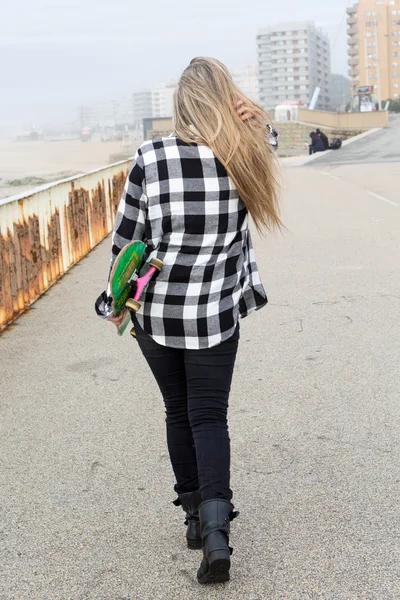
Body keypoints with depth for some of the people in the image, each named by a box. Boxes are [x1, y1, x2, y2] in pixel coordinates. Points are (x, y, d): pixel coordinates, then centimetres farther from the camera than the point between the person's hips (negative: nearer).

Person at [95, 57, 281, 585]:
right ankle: (215, 523, -9)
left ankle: (194, 511, 27)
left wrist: (116, 301, 8)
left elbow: (127, 238, -4)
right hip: (216, 317, 0)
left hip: (155, 313, 0)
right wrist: (245, 116, 1)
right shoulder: (245, 159, -7)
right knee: (209, 416, 8)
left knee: (178, 413, 18)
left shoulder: (150, 159, -11)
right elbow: (262, 136, 20)